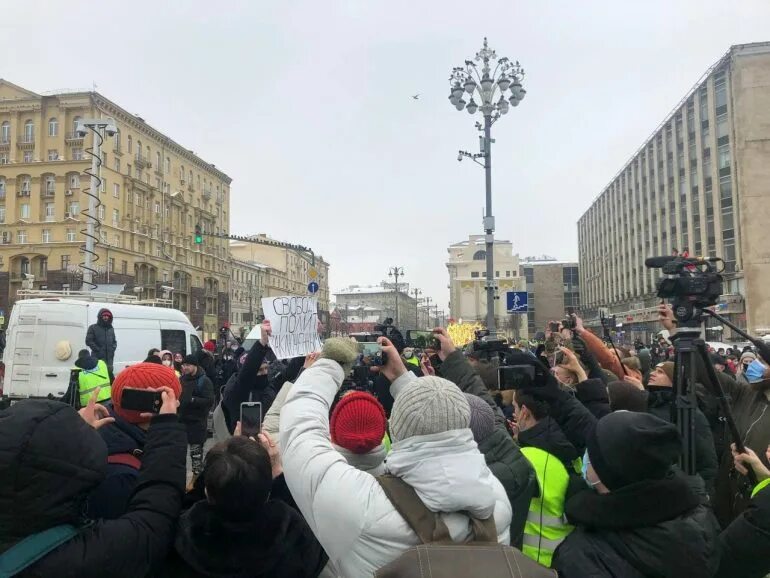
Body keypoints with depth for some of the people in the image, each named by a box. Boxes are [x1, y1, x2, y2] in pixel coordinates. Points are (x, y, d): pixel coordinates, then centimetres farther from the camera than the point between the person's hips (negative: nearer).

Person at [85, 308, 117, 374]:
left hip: (109, 358, 5)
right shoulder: (93, 328, 1)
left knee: (109, 373, 7)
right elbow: (89, 341, -5)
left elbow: (114, 341, 22)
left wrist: (113, 348, 3)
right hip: (97, 358, -5)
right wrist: (98, 350, -11)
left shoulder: (111, 328, 17)